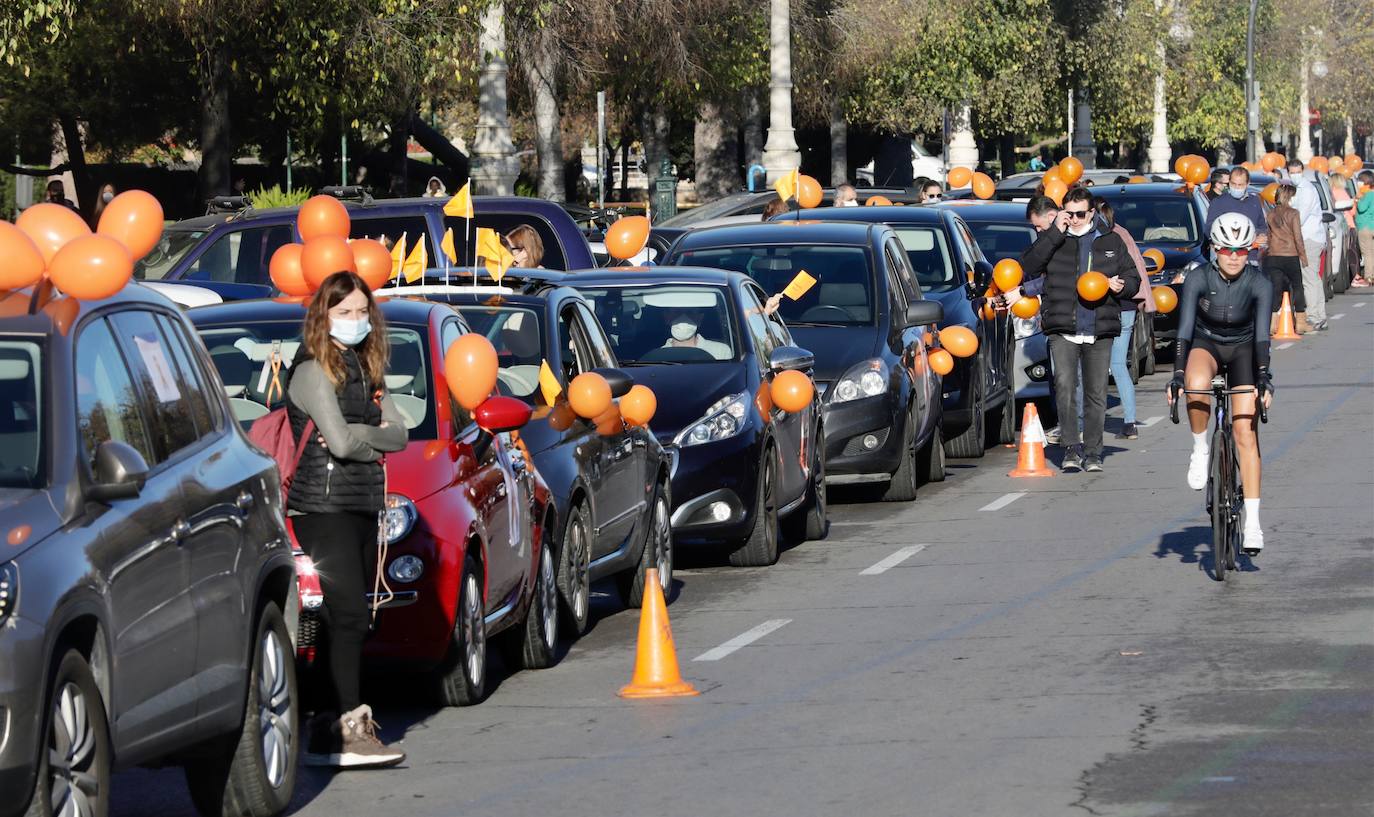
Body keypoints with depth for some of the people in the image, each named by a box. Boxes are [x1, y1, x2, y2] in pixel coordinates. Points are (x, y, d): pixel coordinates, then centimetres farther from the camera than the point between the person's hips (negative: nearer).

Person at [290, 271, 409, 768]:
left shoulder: (366, 372, 18)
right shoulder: (314, 372, -7)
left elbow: (399, 434, 8)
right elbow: (340, 441, -17)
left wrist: (357, 435, -8)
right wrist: (374, 439, 1)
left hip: (364, 506, 8)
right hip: (323, 507, -8)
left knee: (349, 620, 5)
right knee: (349, 615, -16)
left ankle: (330, 727, 6)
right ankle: (349, 727, -21)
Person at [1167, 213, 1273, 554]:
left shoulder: (1259, 284, -20)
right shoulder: (1198, 279, -21)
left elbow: (1262, 334, -28)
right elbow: (1185, 329, -26)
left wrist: (1263, 378, -41)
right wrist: (1178, 375, -36)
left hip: (1242, 350, 0)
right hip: (1205, 344, 0)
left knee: (1245, 434, -11)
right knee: (1197, 383, -38)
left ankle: (1252, 522, -10)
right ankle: (1200, 451, -13)